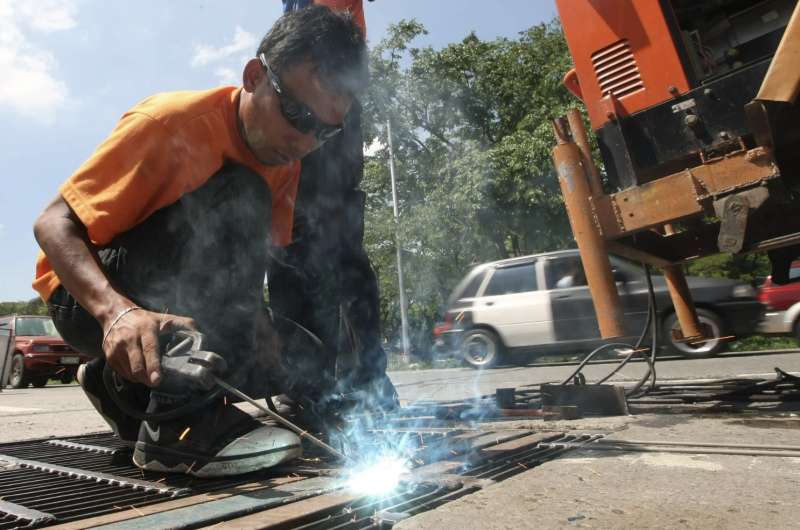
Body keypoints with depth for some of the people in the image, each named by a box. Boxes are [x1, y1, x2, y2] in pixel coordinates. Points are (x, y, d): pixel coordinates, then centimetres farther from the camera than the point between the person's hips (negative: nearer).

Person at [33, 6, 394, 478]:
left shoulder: (286, 161, -3)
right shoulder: (173, 123, -21)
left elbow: (282, 271, -5)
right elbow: (54, 224, -22)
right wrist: (117, 311, -41)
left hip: (187, 309, 6)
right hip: (88, 298, -6)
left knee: (307, 365, -9)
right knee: (237, 199, -29)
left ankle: (128, 389, 9)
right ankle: (182, 419, -28)